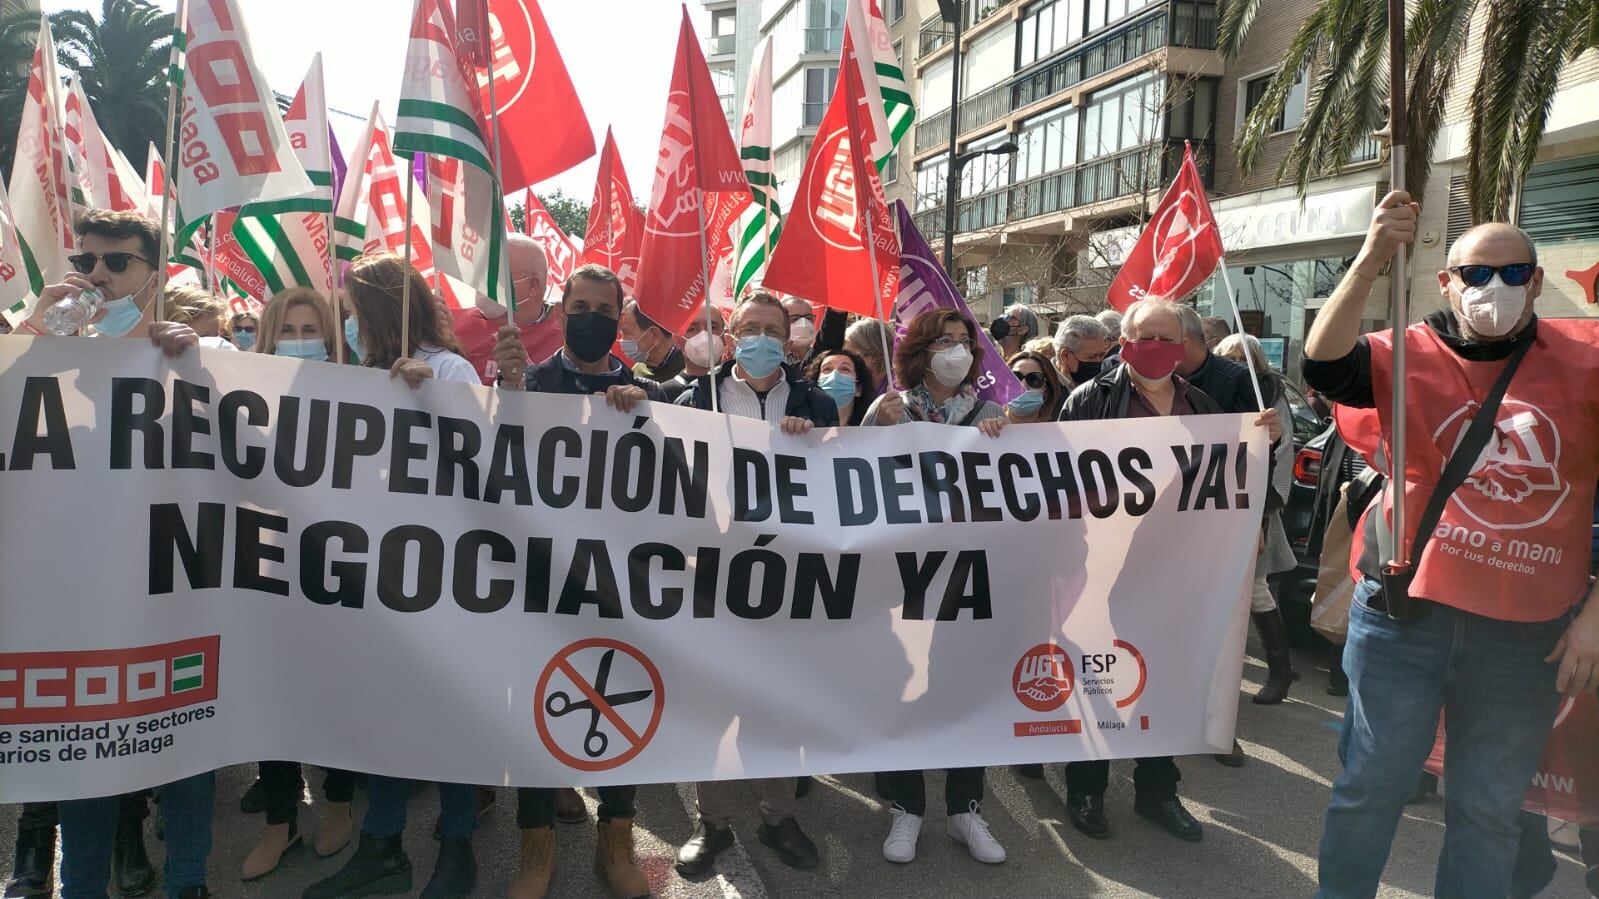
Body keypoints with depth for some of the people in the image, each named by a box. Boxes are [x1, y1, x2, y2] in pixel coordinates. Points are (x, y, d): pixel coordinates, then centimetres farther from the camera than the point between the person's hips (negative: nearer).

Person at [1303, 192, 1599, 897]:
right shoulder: (1410, 355, -1)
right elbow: (1323, 363, -21)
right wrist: (1371, 259, -30)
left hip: (1529, 630, 1)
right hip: (1404, 611, -1)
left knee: (1489, 808, 14)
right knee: (1372, 783, 10)